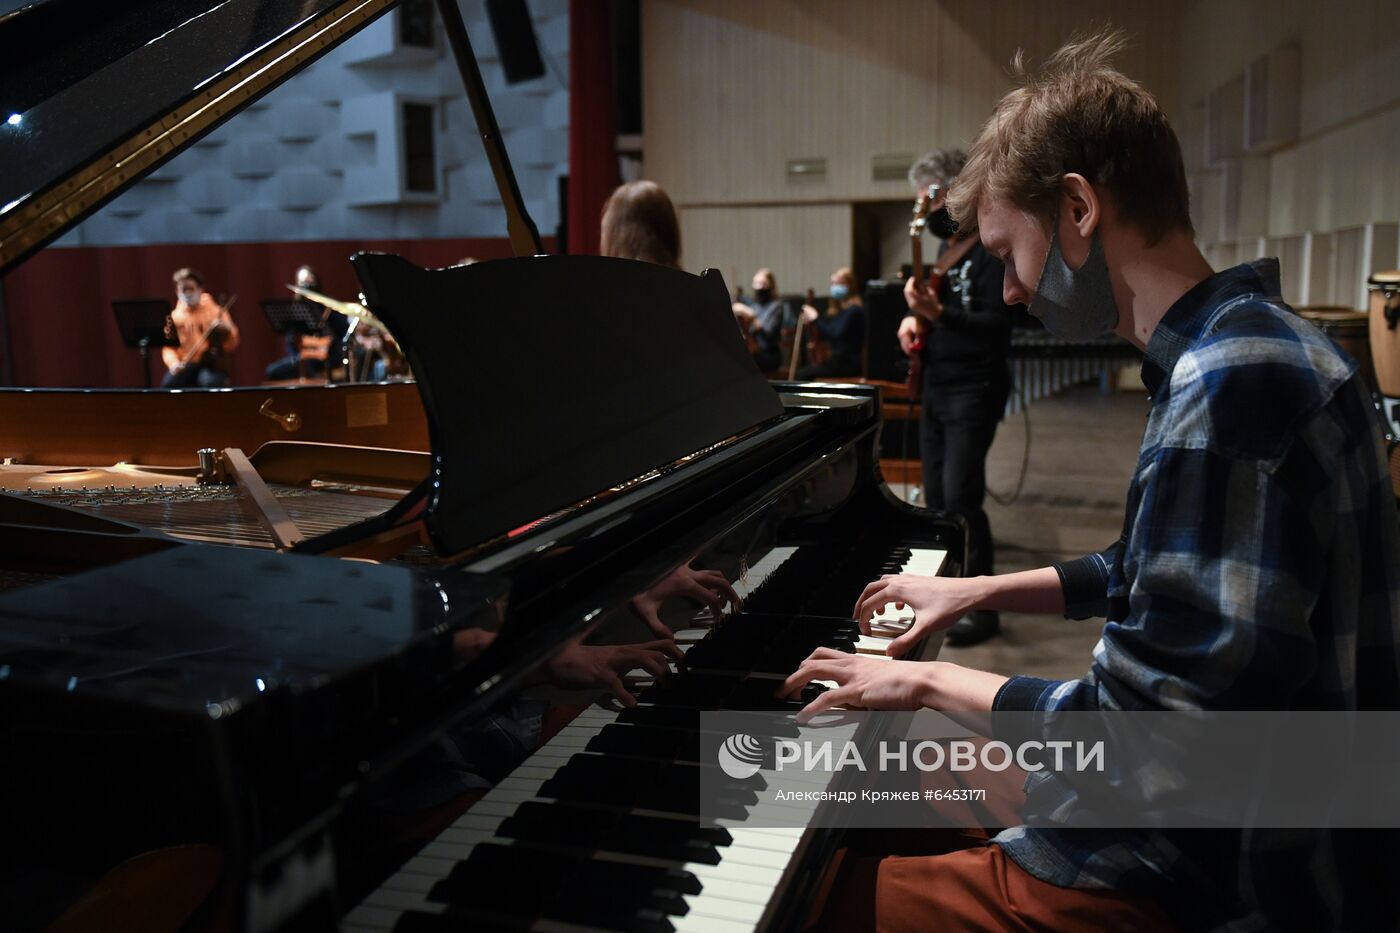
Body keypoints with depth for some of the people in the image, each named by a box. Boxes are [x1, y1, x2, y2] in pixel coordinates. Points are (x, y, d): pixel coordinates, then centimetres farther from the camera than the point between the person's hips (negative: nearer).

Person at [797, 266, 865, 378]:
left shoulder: (854, 309, -10)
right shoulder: (837, 307, 16)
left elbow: (836, 333, -22)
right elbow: (827, 335, 17)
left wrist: (816, 319, -15)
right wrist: (811, 323, 2)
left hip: (848, 362, -8)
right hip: (837, 359, 8)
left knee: (802, 375, -22)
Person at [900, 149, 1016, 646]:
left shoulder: (992, 251, -11)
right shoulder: (944, 250, 15)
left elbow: (997, 325, -21)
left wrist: (937, 313, -31)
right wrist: (914, 319, 0)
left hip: (974, 391, -9)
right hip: (935, 389, 9)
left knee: (960, 498, -12)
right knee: (936, 498, 11)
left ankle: (981, 607, -2)